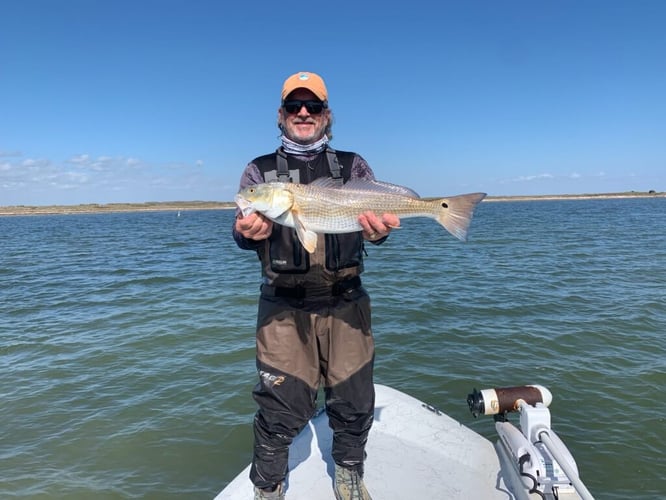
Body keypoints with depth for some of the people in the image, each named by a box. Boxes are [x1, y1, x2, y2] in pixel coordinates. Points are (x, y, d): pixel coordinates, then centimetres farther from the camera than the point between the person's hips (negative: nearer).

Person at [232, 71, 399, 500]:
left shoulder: (352, 166, 10)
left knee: (354, 403, 10)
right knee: (281, 408, 1)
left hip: (346, 302, 2)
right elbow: (241, 233, 0)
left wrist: (378, 230, -26)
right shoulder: (260, 171, 9)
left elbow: (377, 211, -2)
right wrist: (251, 233, -24)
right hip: (284, 307, -1)